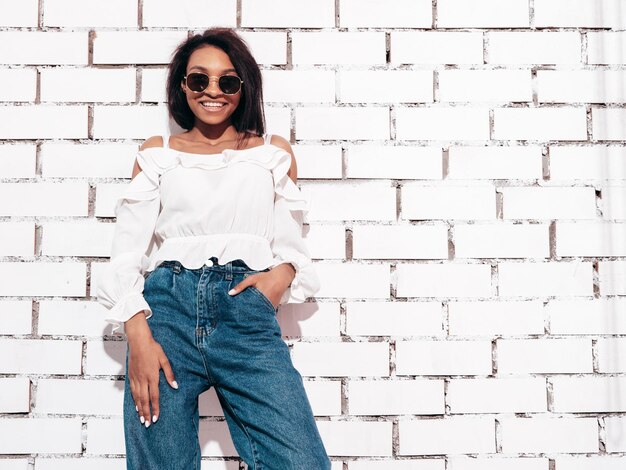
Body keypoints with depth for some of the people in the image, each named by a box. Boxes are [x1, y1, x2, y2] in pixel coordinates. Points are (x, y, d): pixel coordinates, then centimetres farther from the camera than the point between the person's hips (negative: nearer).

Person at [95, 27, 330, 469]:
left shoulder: (275, 152, 17)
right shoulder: (157, 153, 16)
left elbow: (290, 244, 19)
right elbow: (127, 251, 8)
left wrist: (282, 274, -6)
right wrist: (138, 335, -7)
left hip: (247, 309, 0)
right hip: (167, 305, 1)